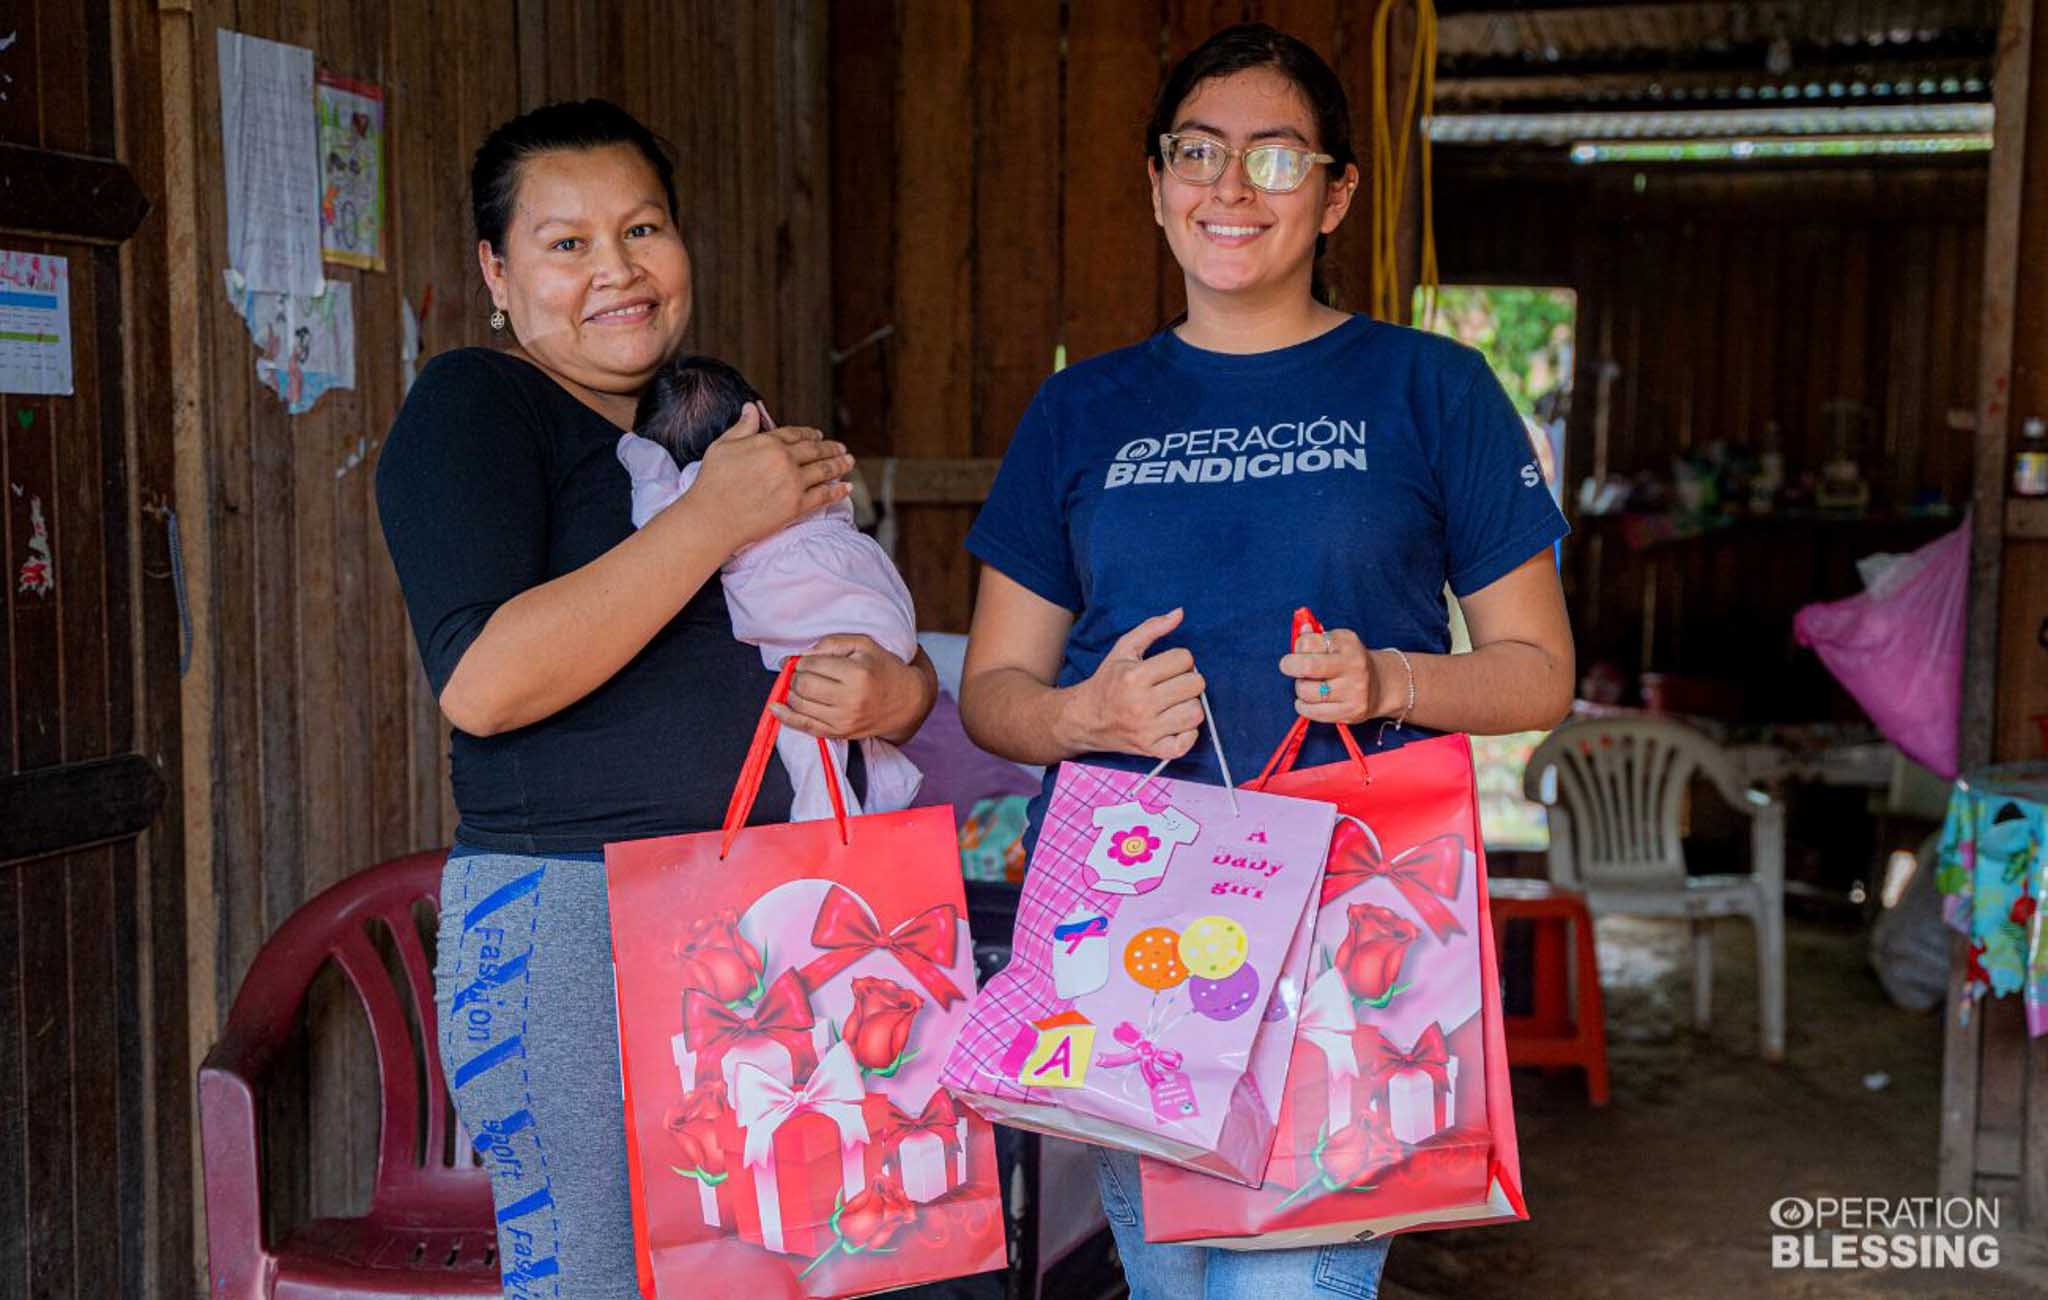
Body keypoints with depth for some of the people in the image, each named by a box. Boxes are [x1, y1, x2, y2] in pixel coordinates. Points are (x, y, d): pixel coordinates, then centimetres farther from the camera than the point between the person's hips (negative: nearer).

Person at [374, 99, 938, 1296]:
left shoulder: (727, 420, 18)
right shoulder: (473, 405, -3)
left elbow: (882, 642, 23)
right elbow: (484, 682, -19)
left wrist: (897, 695, -3)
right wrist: (719, 516, -15)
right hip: (572, 923, -6)